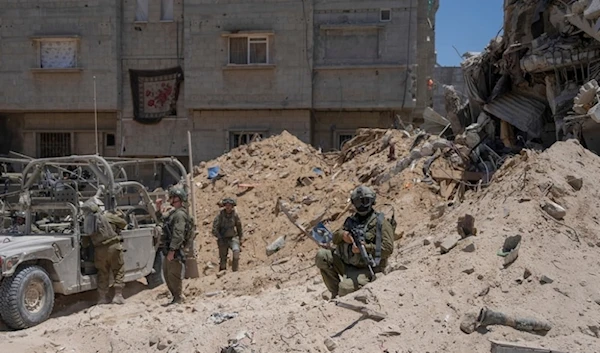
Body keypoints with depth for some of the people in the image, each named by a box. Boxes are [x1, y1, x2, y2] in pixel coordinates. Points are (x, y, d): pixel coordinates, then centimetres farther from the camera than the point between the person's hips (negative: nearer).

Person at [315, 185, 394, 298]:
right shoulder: (351, 220, 16)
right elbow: (334, 238, 15)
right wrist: (342, 235, -9)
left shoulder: (380, 222, -4)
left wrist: (364, 247, -23)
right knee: (321, 256, -15)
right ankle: (336, 293, -6)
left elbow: (388, 248, -14)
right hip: (345, 264, 7)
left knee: (345, 288, -32)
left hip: (365, 270, -7)